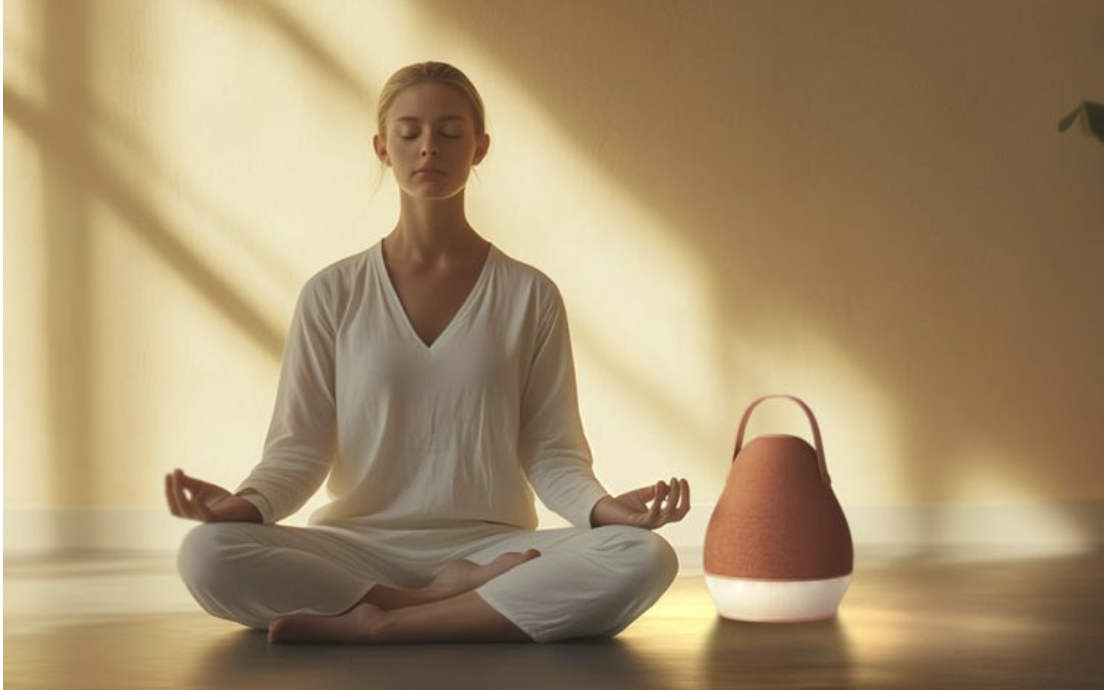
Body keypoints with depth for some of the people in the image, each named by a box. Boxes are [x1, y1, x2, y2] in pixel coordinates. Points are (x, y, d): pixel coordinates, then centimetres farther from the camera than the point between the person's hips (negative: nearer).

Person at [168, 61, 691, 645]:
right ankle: (448, 599, -21)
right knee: (207, 554, -30)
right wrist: (247, 502, -19)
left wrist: (602, 506, -18)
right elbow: (299, 447, 3)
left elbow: (551, 450, 4)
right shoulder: (332, 295, 7)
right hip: (359, 547, 0)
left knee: (643, 559, -30)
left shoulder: (530, 295, 7)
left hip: (492, 545, 1)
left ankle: (372, 625, -25)